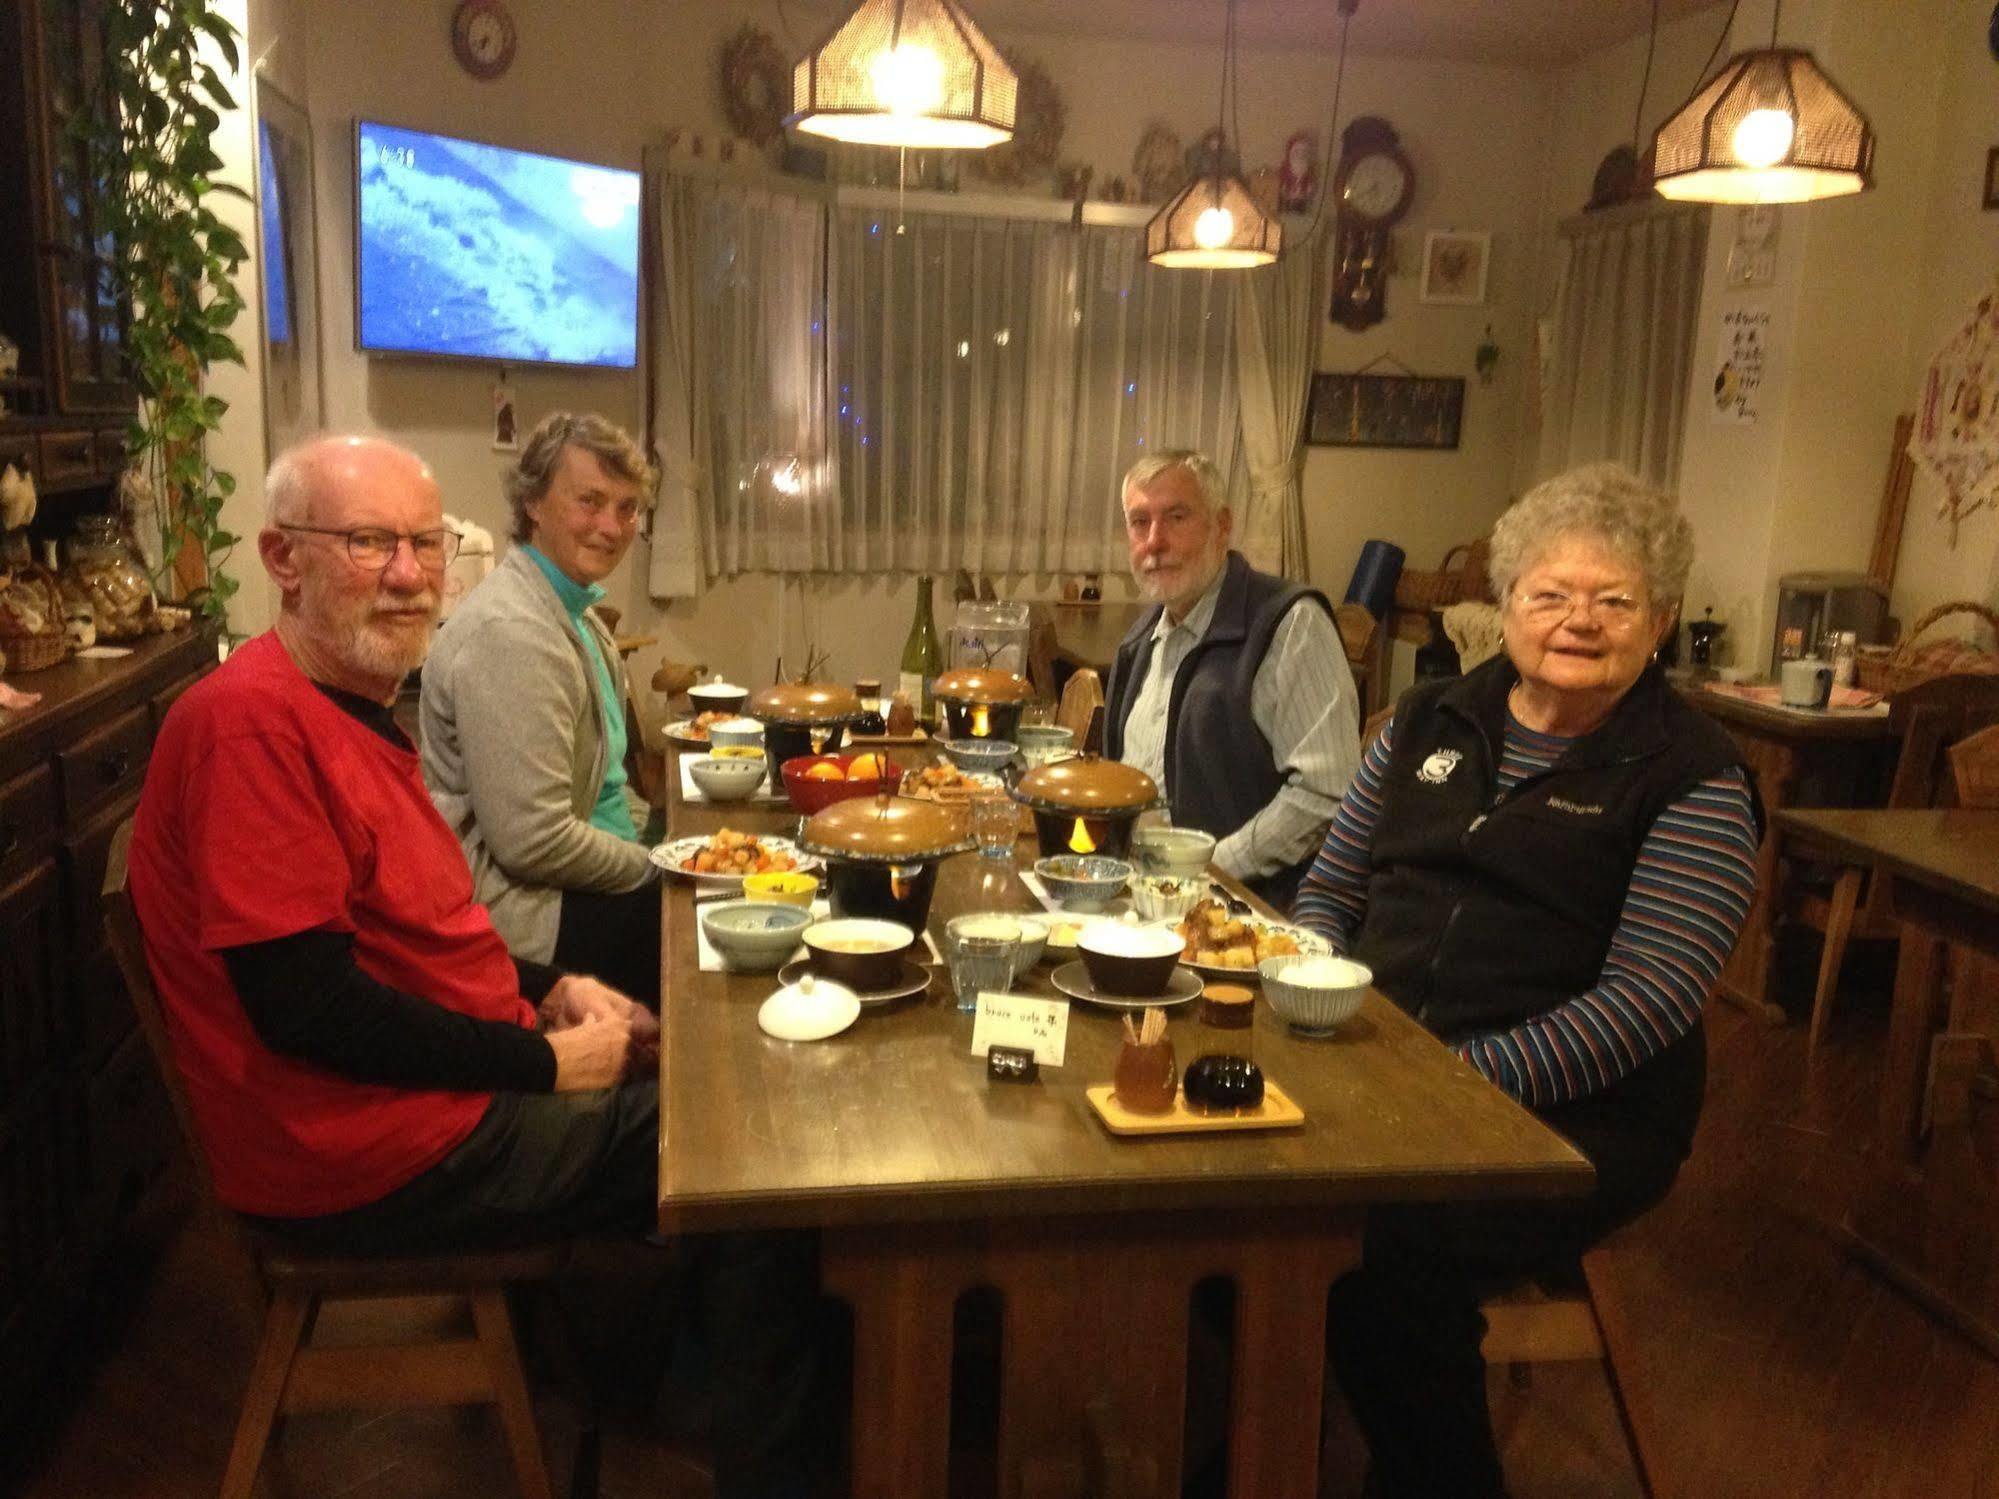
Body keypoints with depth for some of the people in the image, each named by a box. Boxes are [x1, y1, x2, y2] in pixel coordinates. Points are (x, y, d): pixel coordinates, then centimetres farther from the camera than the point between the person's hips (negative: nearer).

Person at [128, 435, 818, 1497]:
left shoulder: (349, 709, 10)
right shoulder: (248, 718, -22)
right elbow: (303, 1002, -27)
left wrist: (549, 989, 4)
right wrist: (547, 1060, -18)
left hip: (450, 1082, 10)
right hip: (370, 1154, -10)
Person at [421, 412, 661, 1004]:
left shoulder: (576, 612, 10)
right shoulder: (510, 632, -22)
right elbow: (534, 842, -25)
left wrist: (646, 846, 7)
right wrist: (650, 867, -12)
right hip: (507, 907, -10)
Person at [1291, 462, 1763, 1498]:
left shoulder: (1693, 780, -1)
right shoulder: (1429, 722, 13)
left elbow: (1645, 1001, -11)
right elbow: (1328, 890, 17)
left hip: (1569, 1116, -4)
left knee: (1386, 1249, -31)